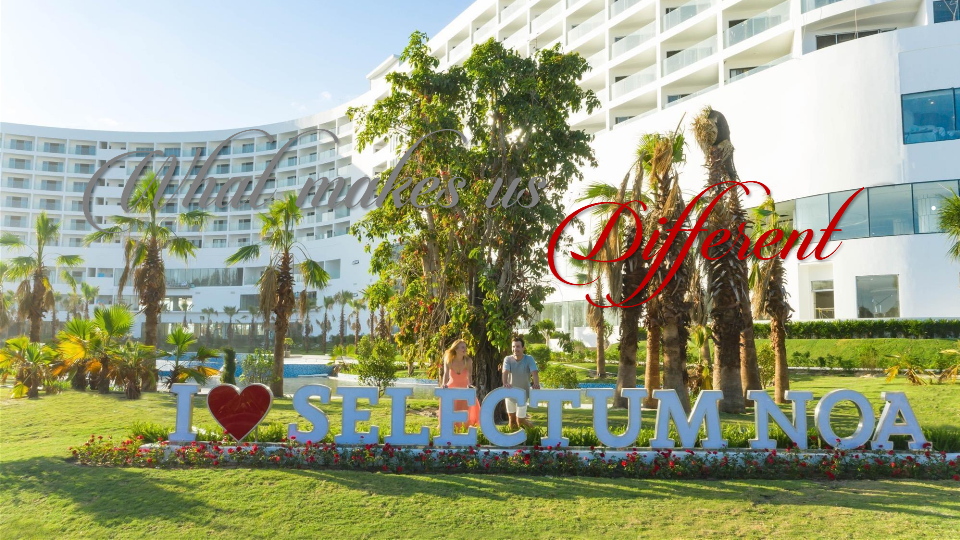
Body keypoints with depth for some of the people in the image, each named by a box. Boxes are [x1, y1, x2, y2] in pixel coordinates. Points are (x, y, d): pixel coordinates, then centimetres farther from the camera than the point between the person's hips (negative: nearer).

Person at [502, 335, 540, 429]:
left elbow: (534, 373, -28)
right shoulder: (508, 359, -12)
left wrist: (536, 384, -50)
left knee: (520, 421, 1)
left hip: (523, 394, -2)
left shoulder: (529, 359, -15)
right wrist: (505, 383, -51)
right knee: (512, 419, 14)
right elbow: (505, 372, -29)